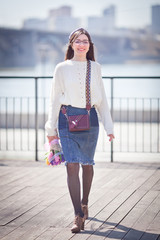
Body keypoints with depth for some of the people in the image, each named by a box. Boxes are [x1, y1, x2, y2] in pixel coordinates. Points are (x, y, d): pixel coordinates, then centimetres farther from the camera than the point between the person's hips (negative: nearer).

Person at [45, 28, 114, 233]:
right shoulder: (62, 68, 3)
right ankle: (78, 216, -12)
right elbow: (55, 98, 6)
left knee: (87, 164, 11)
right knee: (72, 165, -11)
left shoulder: (95, 68, 8)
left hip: (90, 119, 2)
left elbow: (101, 98, 12)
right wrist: (51, 128, 4)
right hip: (68, 118, -2)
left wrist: (108, 126, 10)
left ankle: (84, 202, 36)